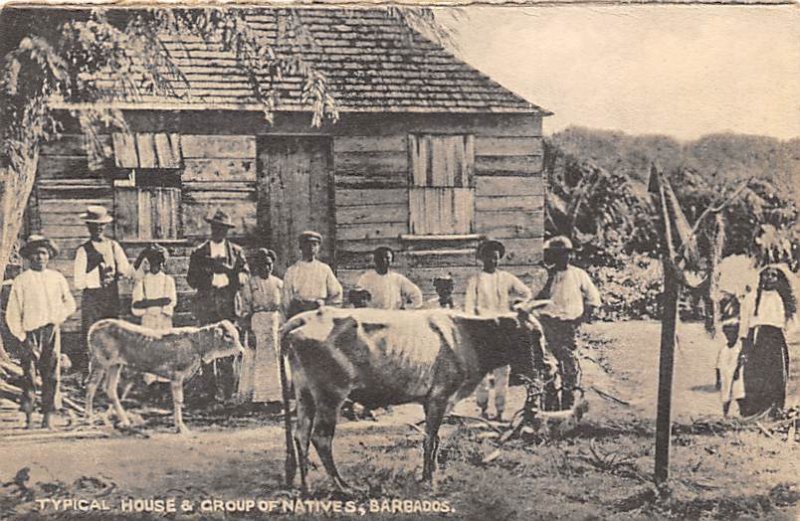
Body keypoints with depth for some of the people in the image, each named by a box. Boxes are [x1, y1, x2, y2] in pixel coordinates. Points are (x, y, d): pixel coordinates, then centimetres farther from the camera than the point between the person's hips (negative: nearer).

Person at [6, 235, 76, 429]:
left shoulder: (57, 278, 9)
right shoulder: (21, 281, 0)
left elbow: (69, 303, 20)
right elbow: (12, 314, 0)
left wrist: (58, 317, 4)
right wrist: (22, 336, -6)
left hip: (52, 332, 2)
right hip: (31, 332, -2)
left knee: (52, 375, 1)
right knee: (29, 374, -4)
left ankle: (48, 416, 7)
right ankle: (28, 417, 3)